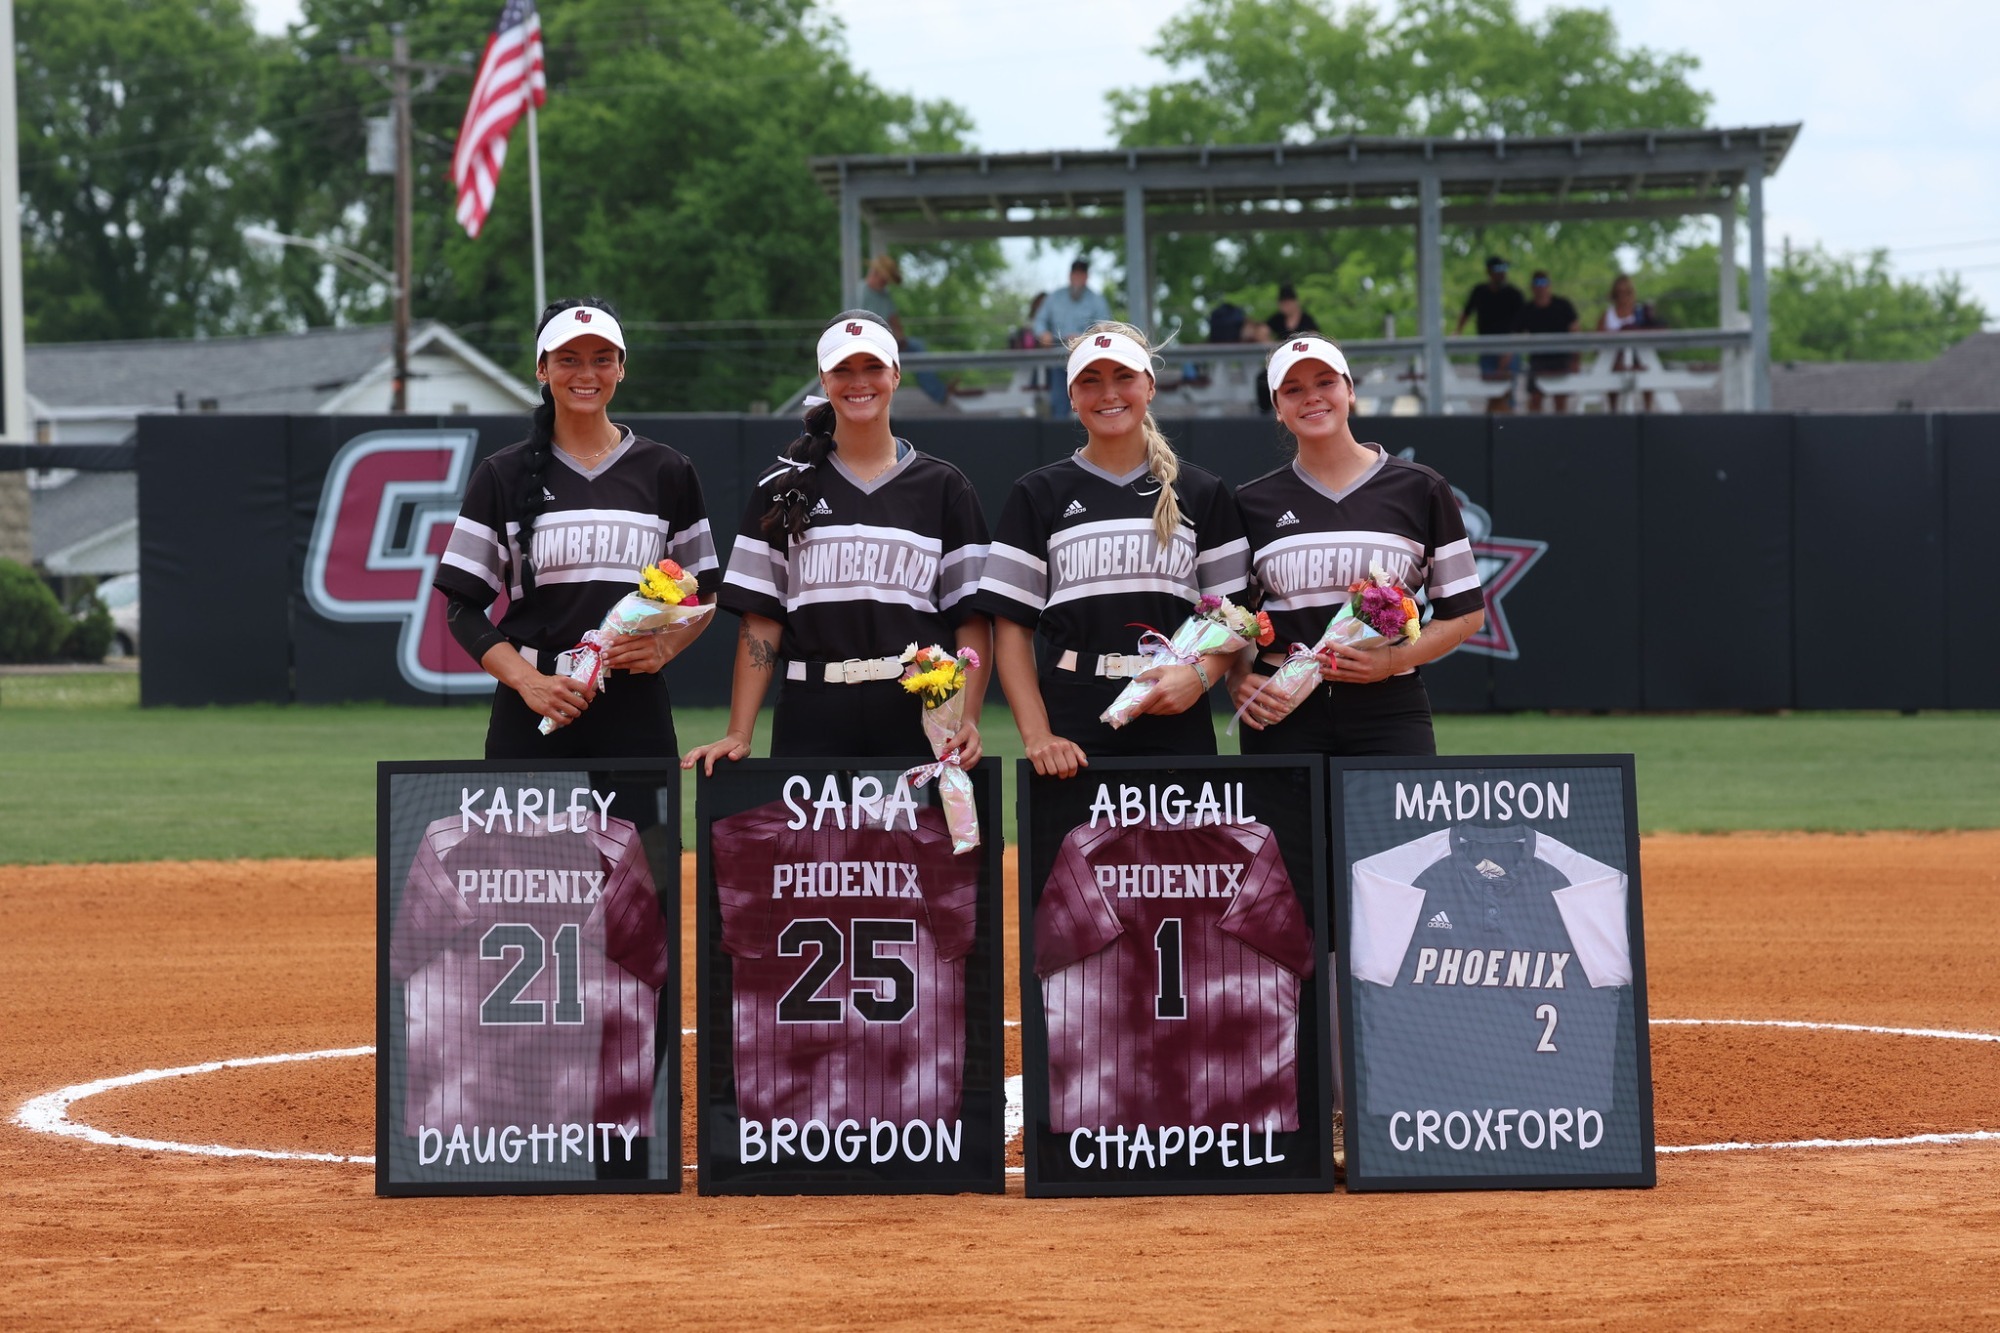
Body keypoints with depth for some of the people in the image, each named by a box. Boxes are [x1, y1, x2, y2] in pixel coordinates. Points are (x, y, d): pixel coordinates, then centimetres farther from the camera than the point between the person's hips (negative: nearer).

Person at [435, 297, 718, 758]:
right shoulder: (503, 476, 6)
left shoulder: (667, 472, 10)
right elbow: (463, 608, 3)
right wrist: (527, 681, -12)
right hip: (531, 715, -1)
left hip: (635, 708, 1)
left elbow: (701, 597, 14)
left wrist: (663, 649, -7)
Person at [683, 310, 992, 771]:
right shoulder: (783, 487, 10)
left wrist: (968, 722, -9)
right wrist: (738, 735, -3)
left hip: (917, 718, 0)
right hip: (813, 721, 0)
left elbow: (973, 617, 5)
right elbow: (761, 620, 5)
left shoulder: (943, 487, 10)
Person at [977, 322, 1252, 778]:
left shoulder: (1202, 493, 13)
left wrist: (1199, 676, -11)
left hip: (1177, 734, 1)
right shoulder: (1039, 495, 10)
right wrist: (1036, 737, -8)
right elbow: (1012, 628, 4)